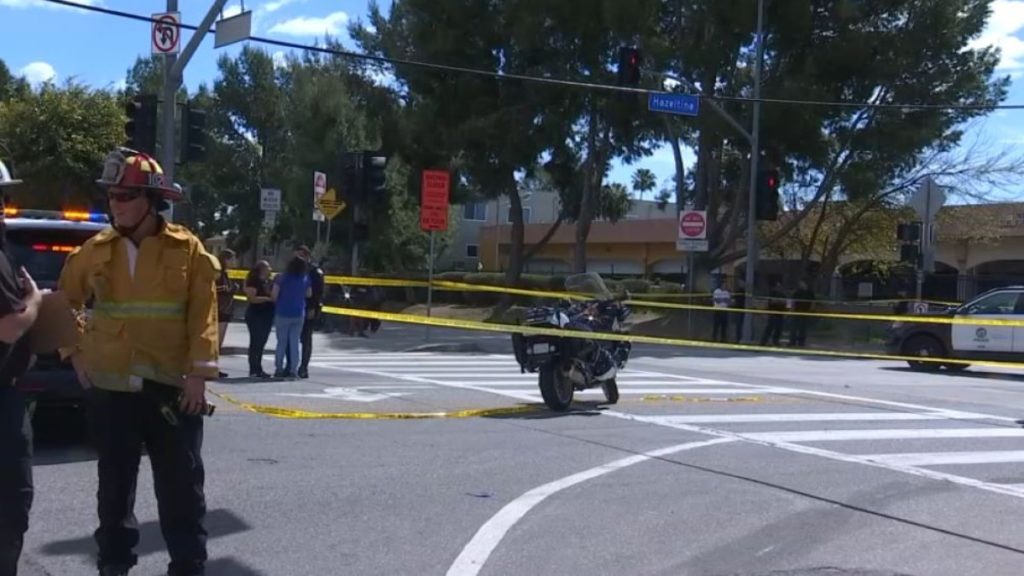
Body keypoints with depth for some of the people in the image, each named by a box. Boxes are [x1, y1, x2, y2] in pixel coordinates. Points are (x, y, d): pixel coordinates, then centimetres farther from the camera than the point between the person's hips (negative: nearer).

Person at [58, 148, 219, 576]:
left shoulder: (187, 249, -4)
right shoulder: (96, 250, 4)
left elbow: (203, 315, -7)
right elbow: (64, 302, 17)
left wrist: (199, 371, -12)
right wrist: (74, 351, 7)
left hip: (170, 387, -2)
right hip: (110, 388, 3)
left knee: (181, 484, 6)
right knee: (114, 483, 14)